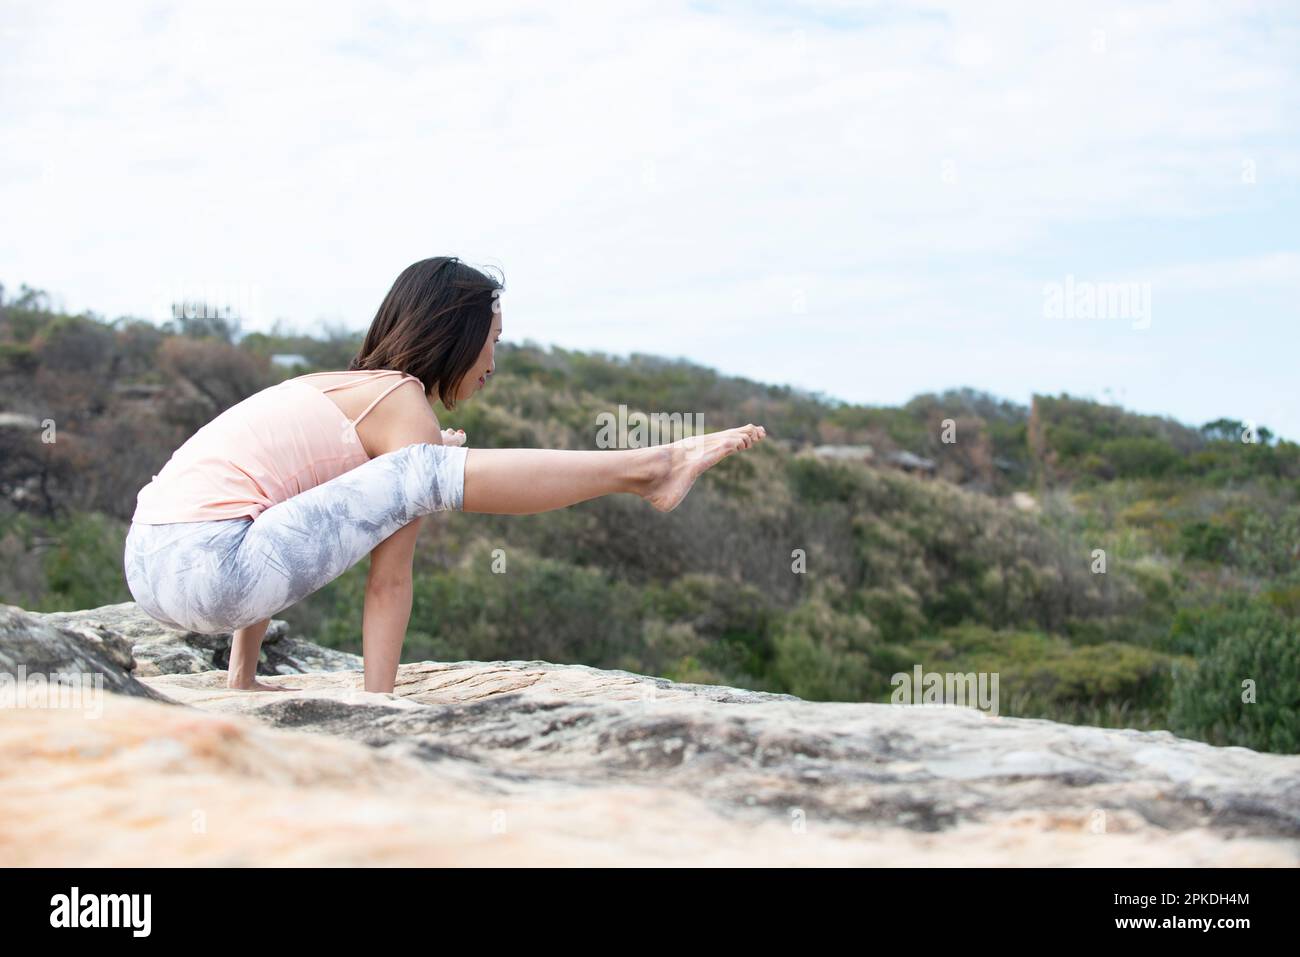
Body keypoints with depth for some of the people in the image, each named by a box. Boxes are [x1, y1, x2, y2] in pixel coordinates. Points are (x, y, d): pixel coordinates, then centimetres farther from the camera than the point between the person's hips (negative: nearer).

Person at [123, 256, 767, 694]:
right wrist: (379, 705, -1)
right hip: (208, 572, -9)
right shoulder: (405, 402, -2)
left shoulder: (335, 386, 23)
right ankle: (648, 468, -11)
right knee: (425, 474, -17)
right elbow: (389, 580, -4)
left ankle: (242, 679, 32)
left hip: (149, 566, 9)